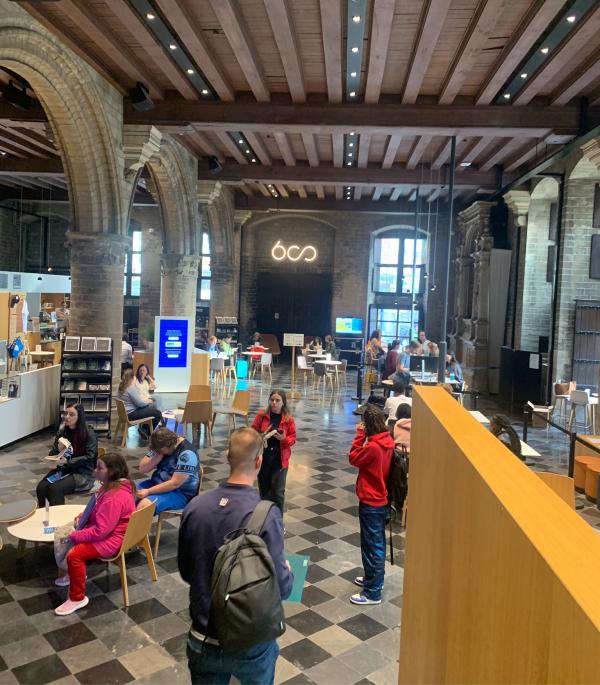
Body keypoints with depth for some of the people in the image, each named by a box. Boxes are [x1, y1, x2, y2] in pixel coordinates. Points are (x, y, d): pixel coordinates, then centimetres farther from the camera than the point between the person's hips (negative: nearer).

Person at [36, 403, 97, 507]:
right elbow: (52, 454, 9)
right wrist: (58, 450, -14)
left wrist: (67, 462, -23)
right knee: (41, 487, -20)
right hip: (62, 469, 5)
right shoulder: (62, 431, 7)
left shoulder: (89, 434, -9)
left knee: (55, 489, -28)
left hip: (82, 472, -5)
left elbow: (89, 457, -13)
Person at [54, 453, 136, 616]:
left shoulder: (115, 498, -32)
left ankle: (77, 598, -4)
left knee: (74, 554, -22)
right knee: (69, 538, 16)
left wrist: (74, 536, -20)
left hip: (111, 539, -11)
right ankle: (76, 573, 36)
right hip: (105, 531, 11)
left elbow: (100, 531, -30)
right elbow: (97, 509, 19)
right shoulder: (111, 486, 1)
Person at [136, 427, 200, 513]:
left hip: (180, 493, -7)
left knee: (143, 505, -30)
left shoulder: (186, 454, -22)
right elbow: (143, 469, -1)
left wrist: (148, 492, -22)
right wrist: (158, 455, -16)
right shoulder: (160, 446, 1)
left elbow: (175, 483, -24)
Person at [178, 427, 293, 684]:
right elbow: (280, 587, -19)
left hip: (202, 640, 3)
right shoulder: (265, 513, -24)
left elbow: (185, 571, 2)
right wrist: (288, 572, 3)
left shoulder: (195, 506, -11)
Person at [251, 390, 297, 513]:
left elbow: (293, 438, -1)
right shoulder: (261, 415, -4)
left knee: (278, 491, -2)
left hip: (280, 459, -2)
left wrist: (284, 439, -20)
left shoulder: (288, 419, -6)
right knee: (264, 489, 15)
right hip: (263, 457, 2)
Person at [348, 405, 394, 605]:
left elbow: (353, 458, -13)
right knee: (378, 543, 22)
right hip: (382, 500, 9)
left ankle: (372, 593, 14)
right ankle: (374, 578, 40)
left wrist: (360, 435, -12)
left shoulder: (373, 446, -28)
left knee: (371, 546, 2)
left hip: (371, 503, -9)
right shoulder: (388, 441, -1)